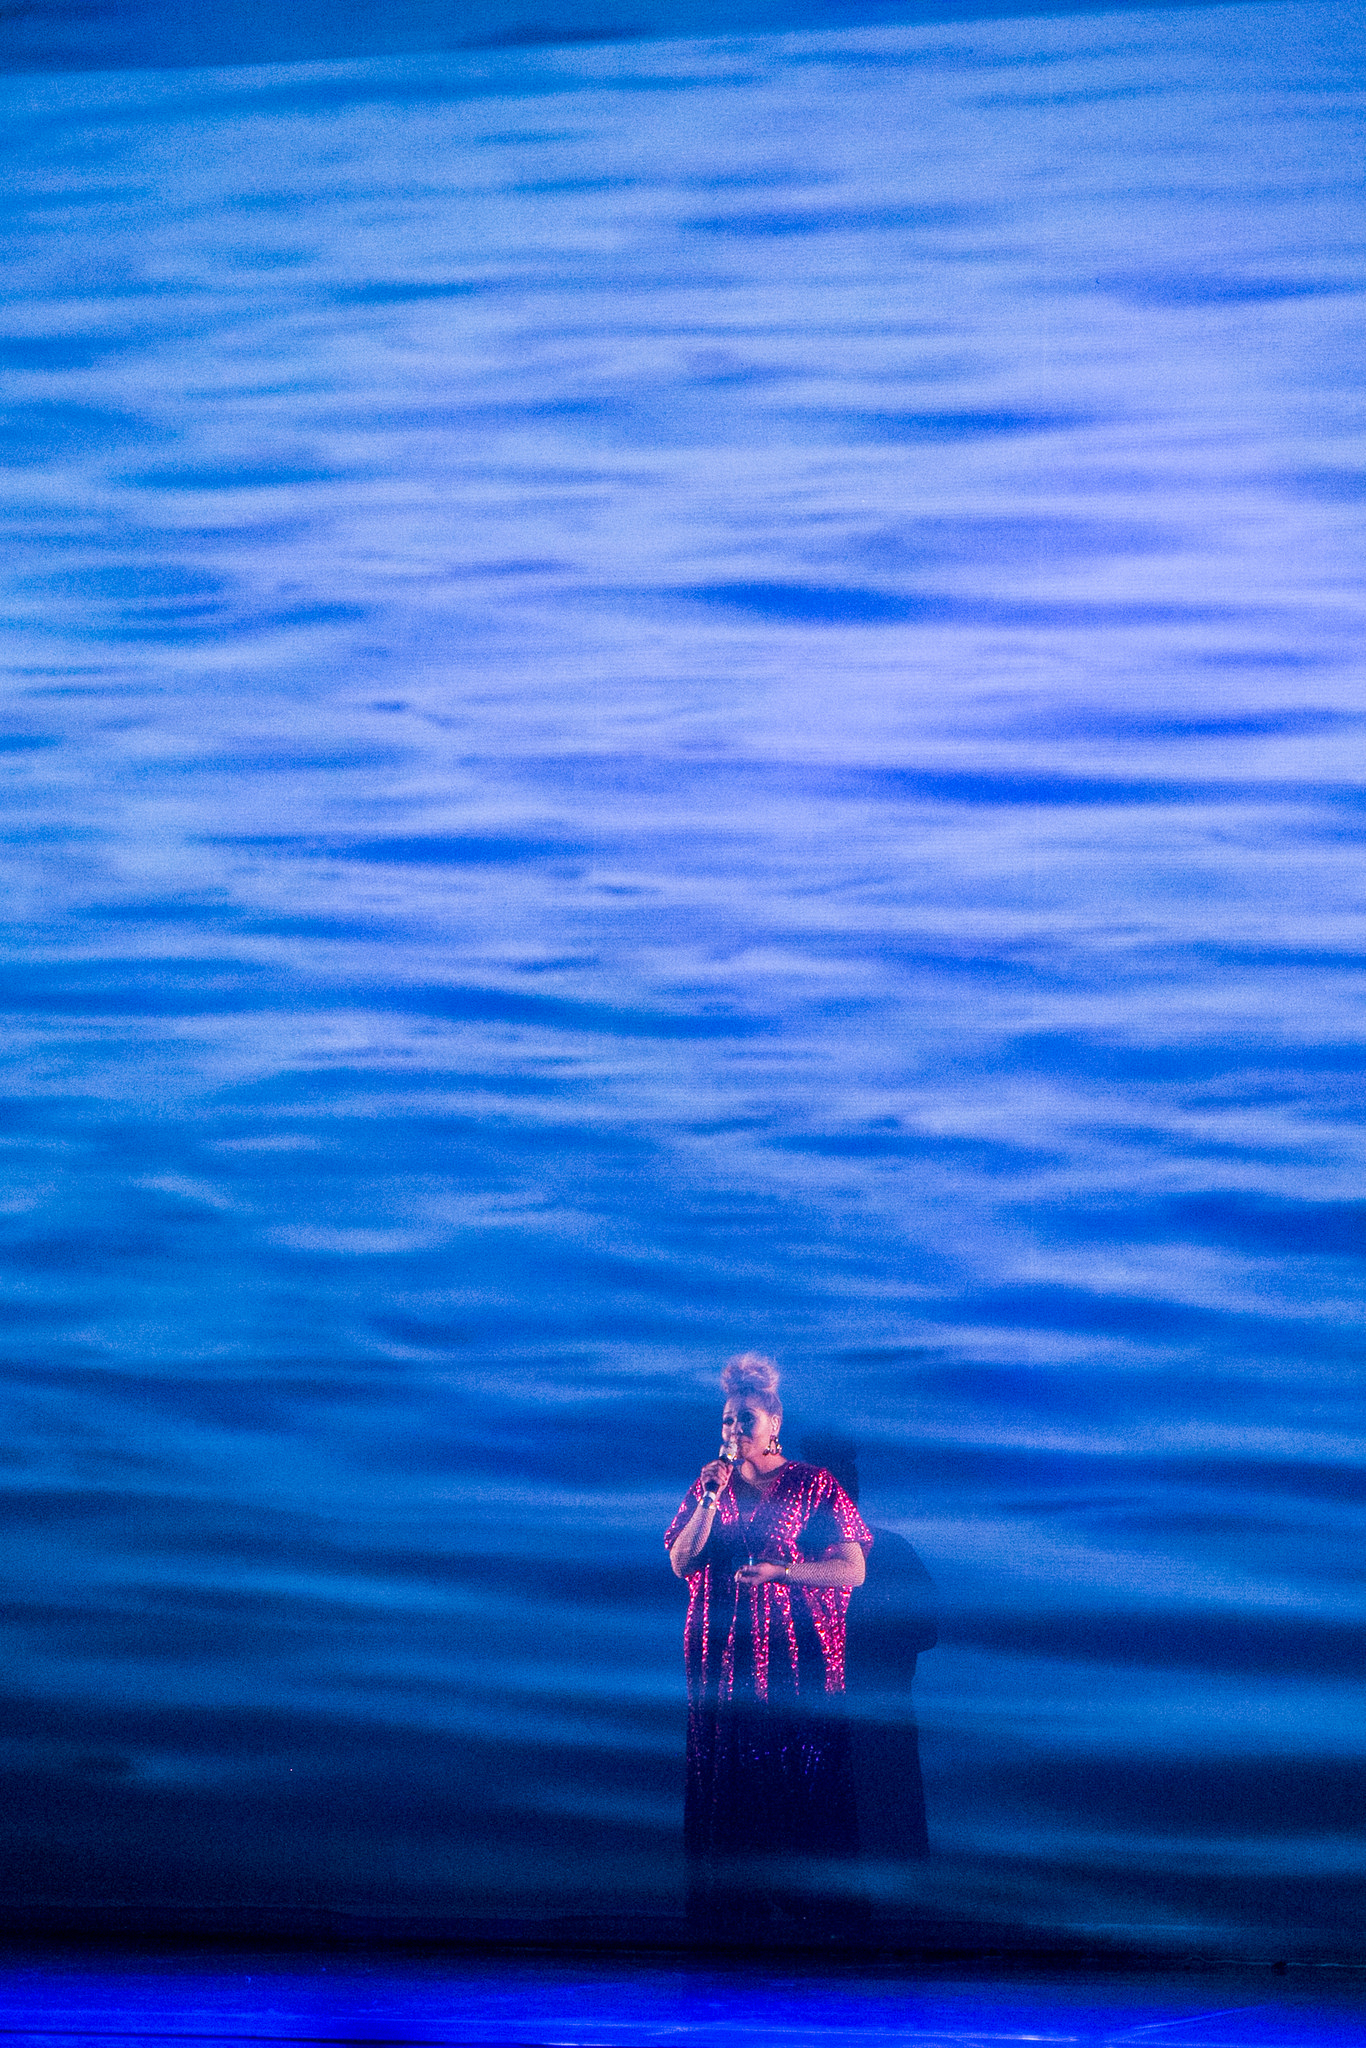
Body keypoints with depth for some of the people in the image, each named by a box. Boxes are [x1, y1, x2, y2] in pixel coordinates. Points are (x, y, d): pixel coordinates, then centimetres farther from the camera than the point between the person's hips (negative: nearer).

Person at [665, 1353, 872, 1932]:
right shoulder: (709, 1482, 9)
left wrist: (778, 1570, -18)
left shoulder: (815, 1485, -2)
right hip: (722, 1654, 3)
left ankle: (815, 1900, 9)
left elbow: (852, 1570, -7)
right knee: (726, 1776, 3)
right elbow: (680, 1563, 2)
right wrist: (711, 1500, -9)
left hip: (799, 1657, -3)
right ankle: (732, 1899, 14)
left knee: (805, 1774, -2)